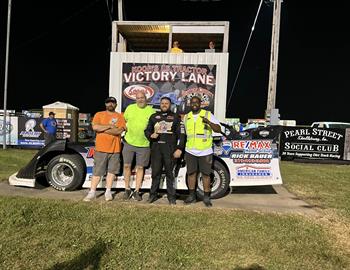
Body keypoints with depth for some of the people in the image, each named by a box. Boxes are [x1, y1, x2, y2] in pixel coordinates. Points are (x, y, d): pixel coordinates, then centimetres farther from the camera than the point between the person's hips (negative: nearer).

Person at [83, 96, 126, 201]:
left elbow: (119, 131, -9)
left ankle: (108, 192, 18)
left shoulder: (120, 116, 6)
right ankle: (92, 192, 10)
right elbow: (95, 127, -9)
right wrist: (110, 126, -11)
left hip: (115, 149, 1)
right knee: (97, 172, 2)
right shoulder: (99, 114, 8)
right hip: (101, 148, -1)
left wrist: (103, 129, -10)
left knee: (111, 171, 7)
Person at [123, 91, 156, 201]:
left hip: (144, 144, -2)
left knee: (140, 167, 5)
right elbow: (124, 120, 17)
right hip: (129, 142, 2)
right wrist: (127, 129, 5)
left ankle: (137, 191, 17)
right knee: (127, 165, 6)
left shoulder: (151, 111, -2)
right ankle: (127, 189, 22)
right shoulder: (130, 108, 5)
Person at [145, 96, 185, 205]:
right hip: (156, 148, 2)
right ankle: (153, 194, 16)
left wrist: (179, 149, -6)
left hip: (170, 149, -2)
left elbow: (181, 134, 4)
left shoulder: (175, 117, 10)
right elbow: (147, 130, 20)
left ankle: (171, 197, 9)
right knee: (155, 172, 5)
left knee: (170, 173, 0)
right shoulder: (154, 116, 18)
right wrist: (151, 135, -4)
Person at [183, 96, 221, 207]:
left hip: (205, 152, -3)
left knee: (206, 174, 4)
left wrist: (208, 122, -26)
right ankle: (192, 195, 24)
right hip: (190, 152, 4)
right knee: (191, 173, 10)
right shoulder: (186, 117, 10)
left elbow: (218, 129, -9)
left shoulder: (208, 114, -2)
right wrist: (183, 151, 16)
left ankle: (206, 197, 17)